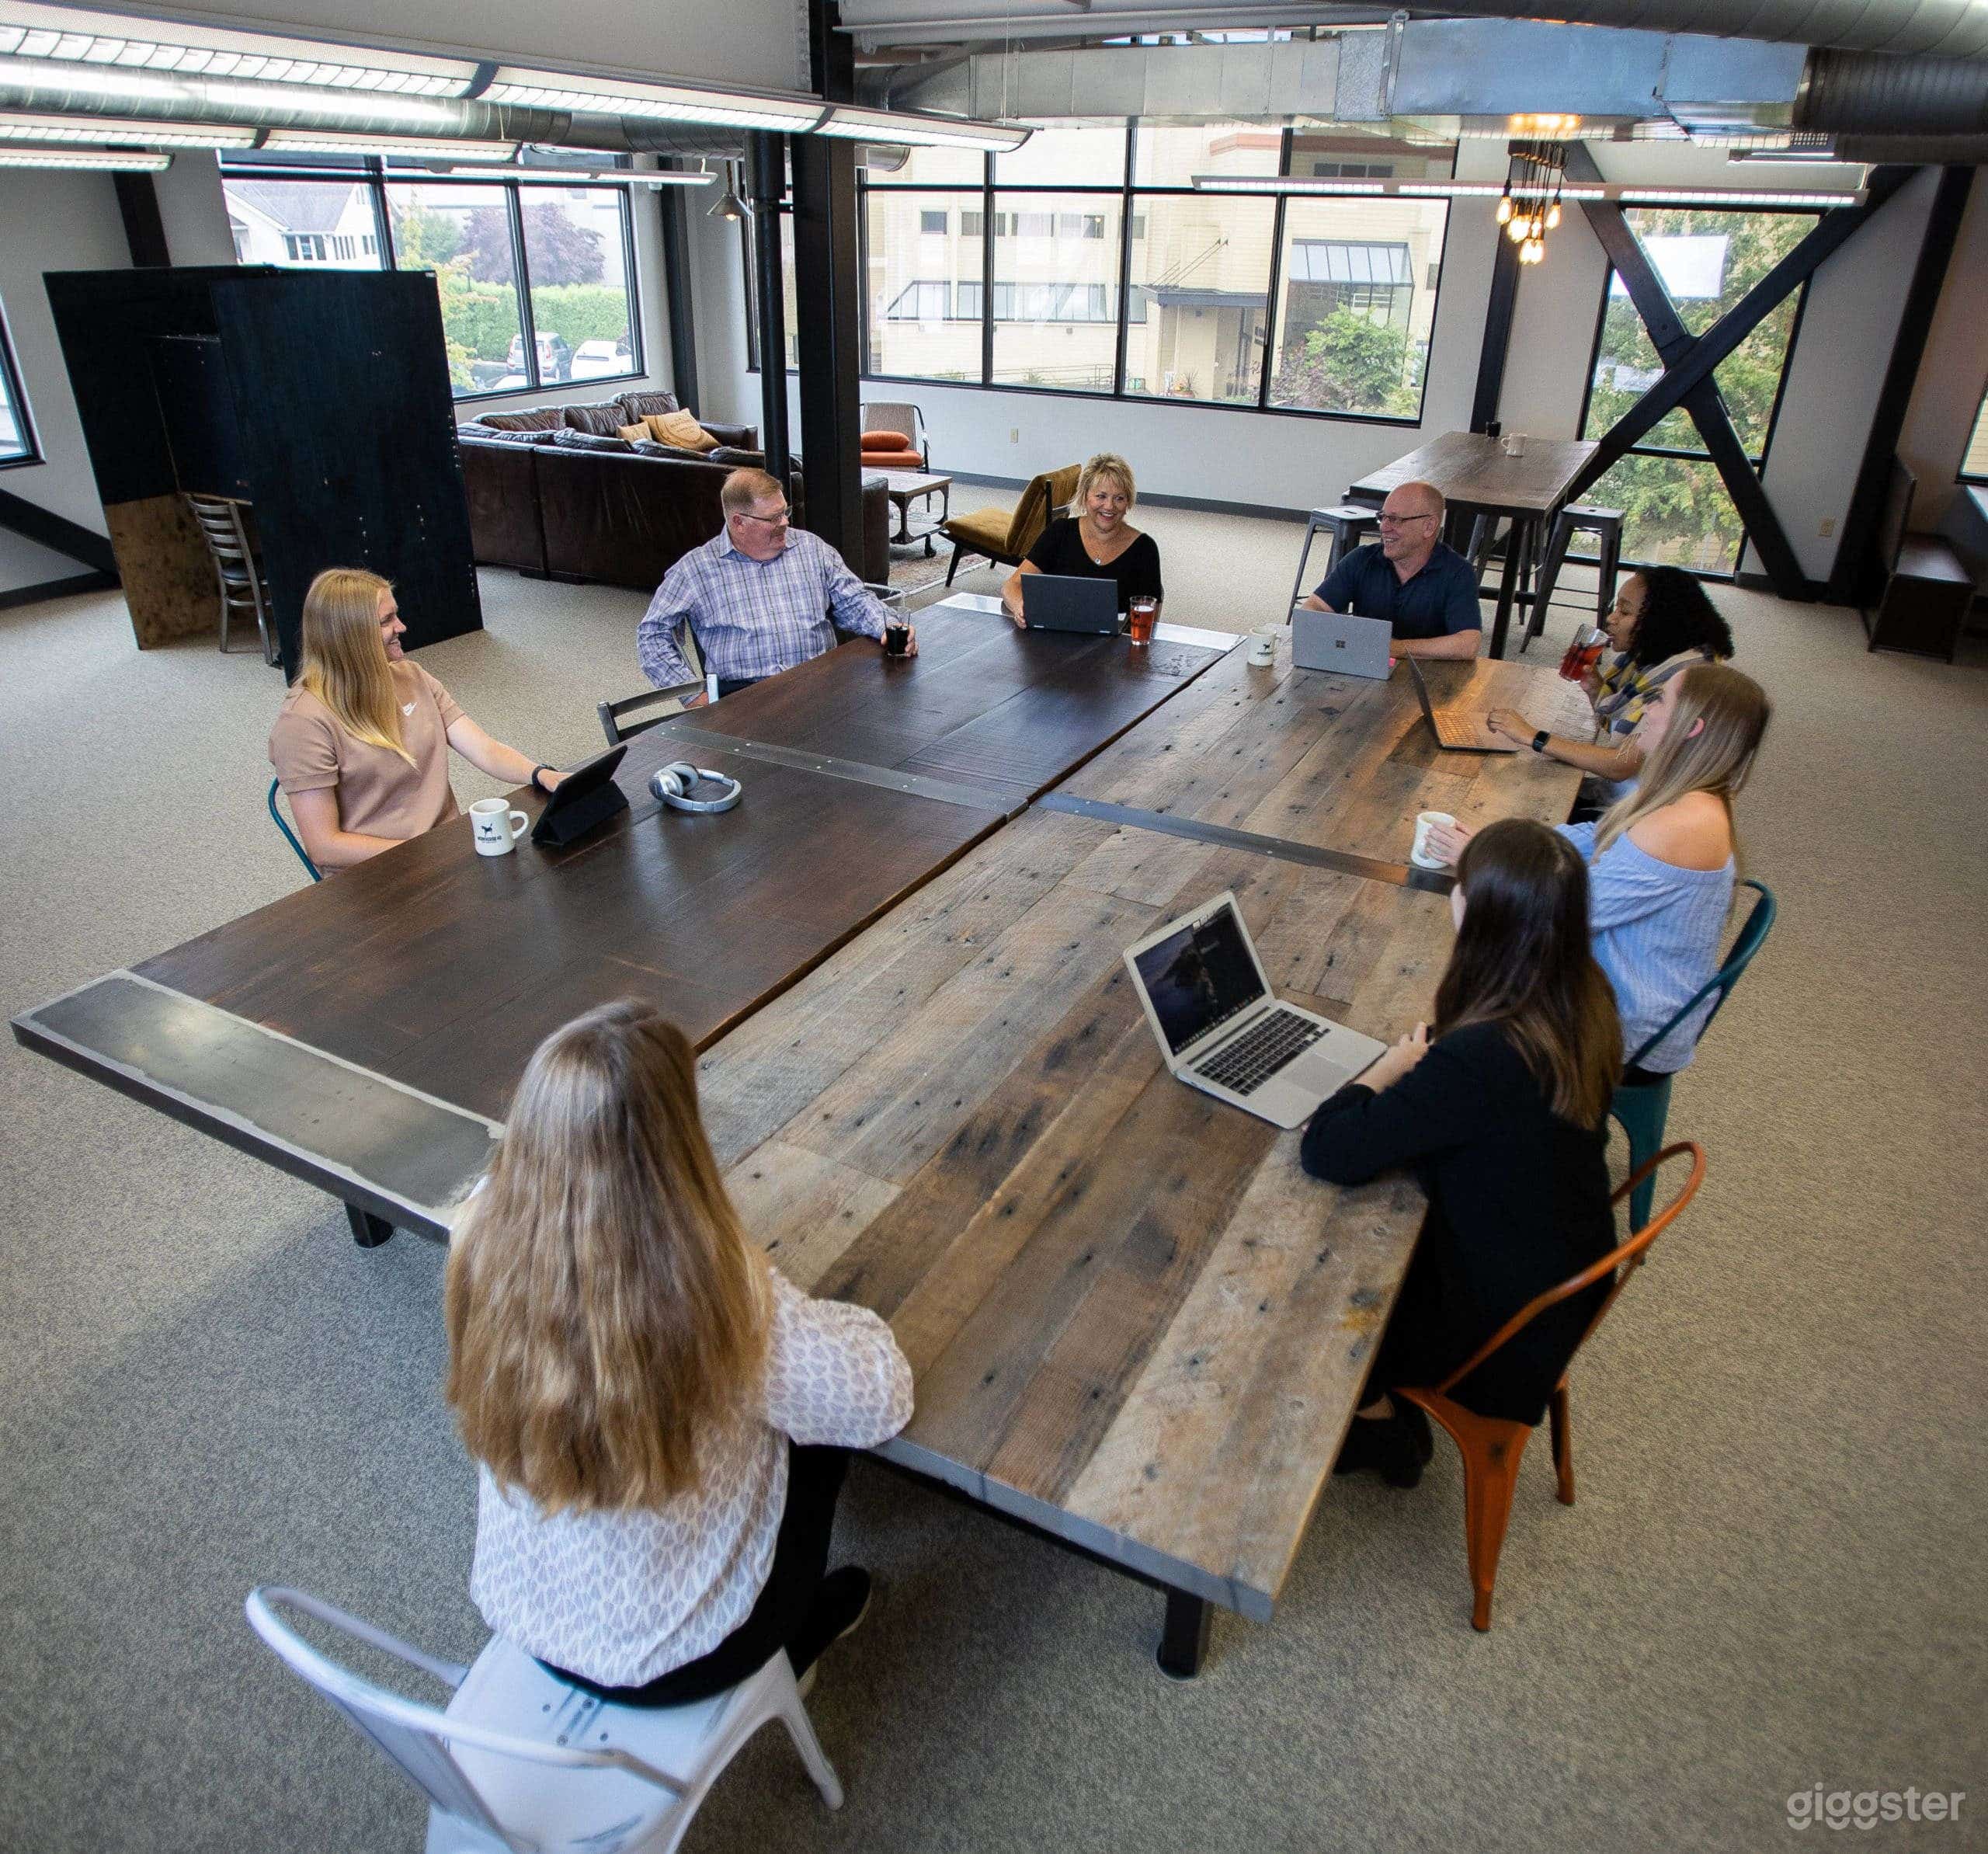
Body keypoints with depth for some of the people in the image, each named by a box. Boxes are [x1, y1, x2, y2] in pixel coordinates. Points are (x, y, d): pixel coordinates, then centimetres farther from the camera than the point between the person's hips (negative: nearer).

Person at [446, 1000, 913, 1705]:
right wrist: (837, 1321, -2)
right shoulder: (715, 1292, -35)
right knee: (815, 1421, 19)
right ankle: (789, 1647, 42)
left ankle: (799, 1619, 42)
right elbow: (880, 1400, -20)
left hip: (521, 1617, 4)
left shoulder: (479, 1243, -22)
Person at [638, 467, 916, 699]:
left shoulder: (811, 548, 17)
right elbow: (653, 633, 9)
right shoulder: (696, 568, 8)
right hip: (743, 692, -3)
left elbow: (853, 603, 19)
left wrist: (887, 628, -4)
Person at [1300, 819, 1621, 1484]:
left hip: (1506, 1329, -7)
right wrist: (1425, 1065, -11)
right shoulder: (1584, 1003, -14)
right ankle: (1386, 1401, 38)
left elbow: (1325, 1153, -32)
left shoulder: (1478, 1061, -40)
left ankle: (1382, 1427, 38)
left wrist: (1391, 1068, -17)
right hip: (1562, 1279, 7)